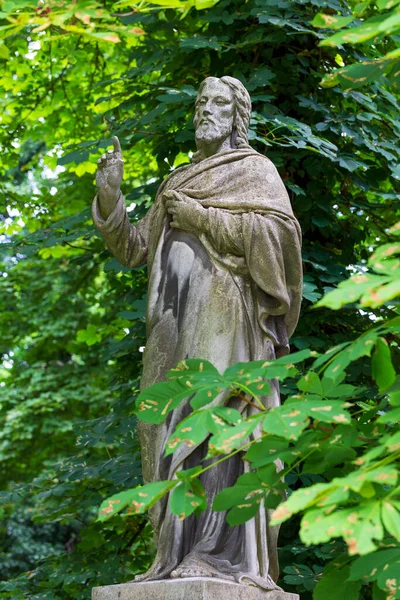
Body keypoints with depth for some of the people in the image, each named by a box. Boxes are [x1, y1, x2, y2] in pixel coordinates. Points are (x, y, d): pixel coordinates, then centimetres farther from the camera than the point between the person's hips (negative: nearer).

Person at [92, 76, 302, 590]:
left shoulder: (254, 169, 10)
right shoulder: (176, 184, 28)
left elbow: (277, 229, -9)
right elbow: (133, 249, 23)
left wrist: (199, 217, -7)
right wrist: (110, 195, 8)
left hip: (223, 309, -6)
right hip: (176, 319, 7)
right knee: (173, 425, -3)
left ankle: (225, 553, -22)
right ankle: (179, 556, -5)